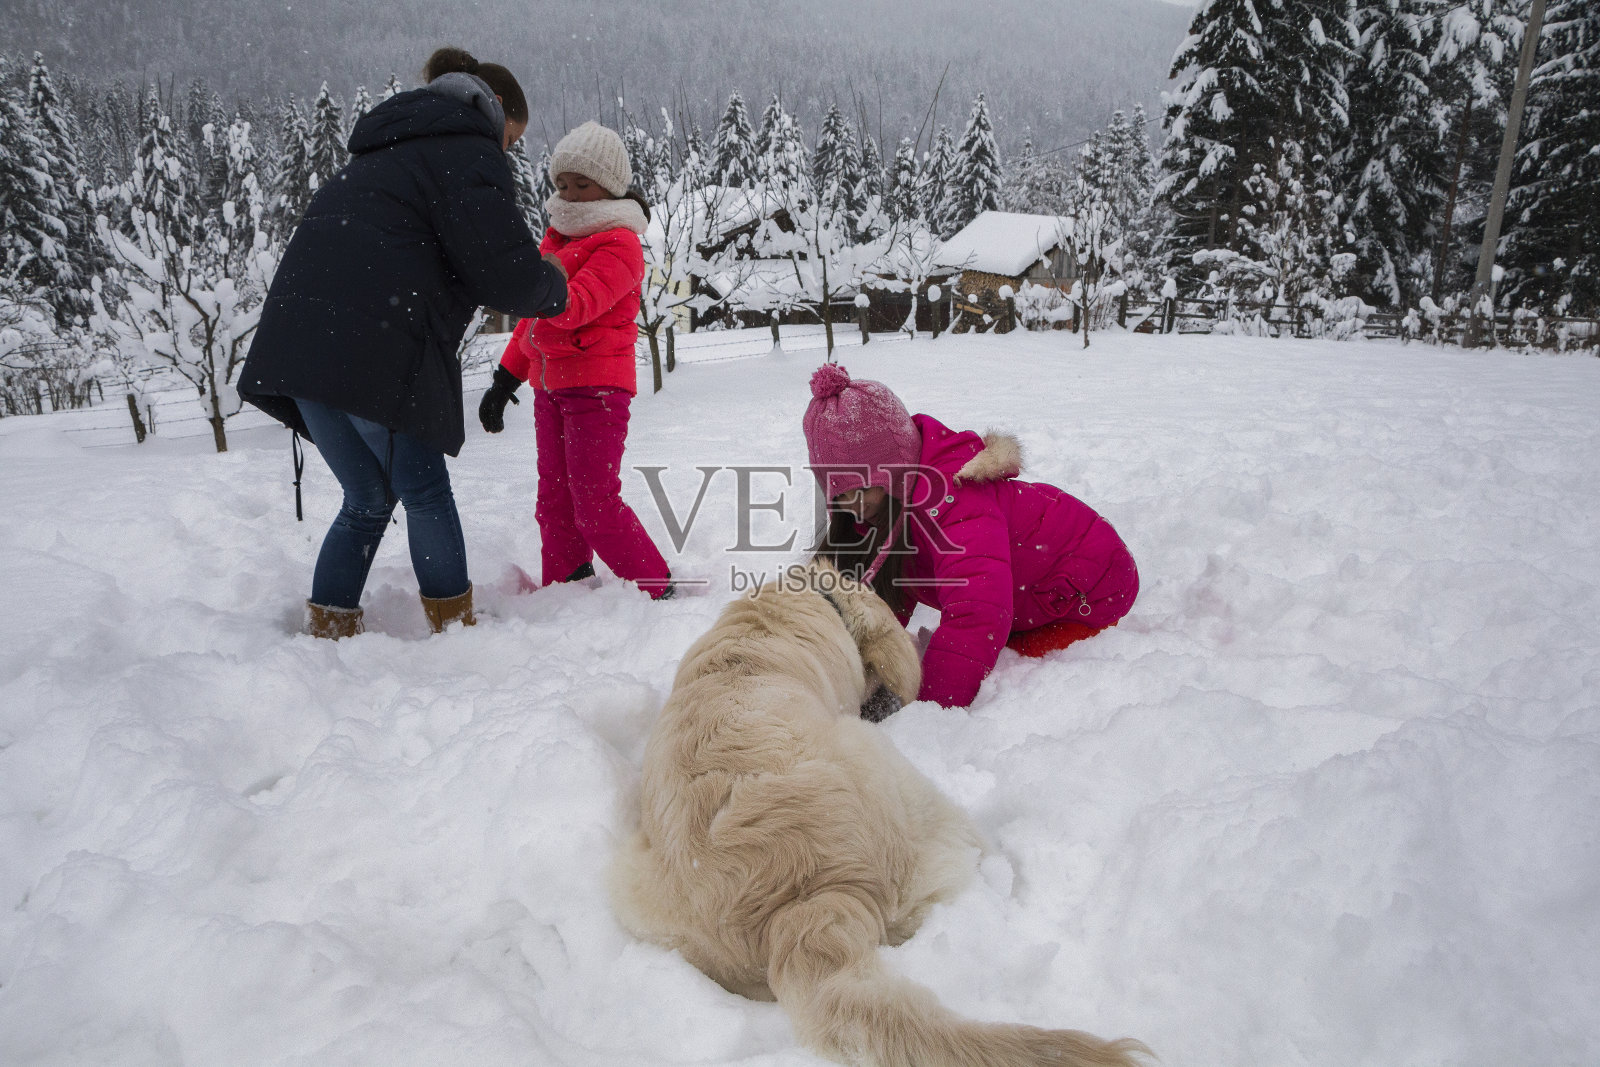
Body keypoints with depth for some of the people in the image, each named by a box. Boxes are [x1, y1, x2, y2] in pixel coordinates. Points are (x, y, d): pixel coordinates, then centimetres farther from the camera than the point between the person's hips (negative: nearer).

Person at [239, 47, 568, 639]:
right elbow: (509, 275, -8)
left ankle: (326, 631, 16)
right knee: (424, 491, 5)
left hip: (294, 342, 8)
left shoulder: (390, 148, 31)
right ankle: (453, 625, 15)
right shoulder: (468, 149, 1)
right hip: (372, 350, -8)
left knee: (368, 498, 16)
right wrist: (554, 283, 13)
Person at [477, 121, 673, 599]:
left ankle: (659, 591, 2)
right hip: (550, 385, 8)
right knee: (554, 500, 10)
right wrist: (505, 378, 22)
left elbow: (574, 306, -25)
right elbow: (535, 316, 24)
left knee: (596, 503, -10)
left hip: (597, 386, -8)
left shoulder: (618, 243, -8)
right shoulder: (557, 236, 19)